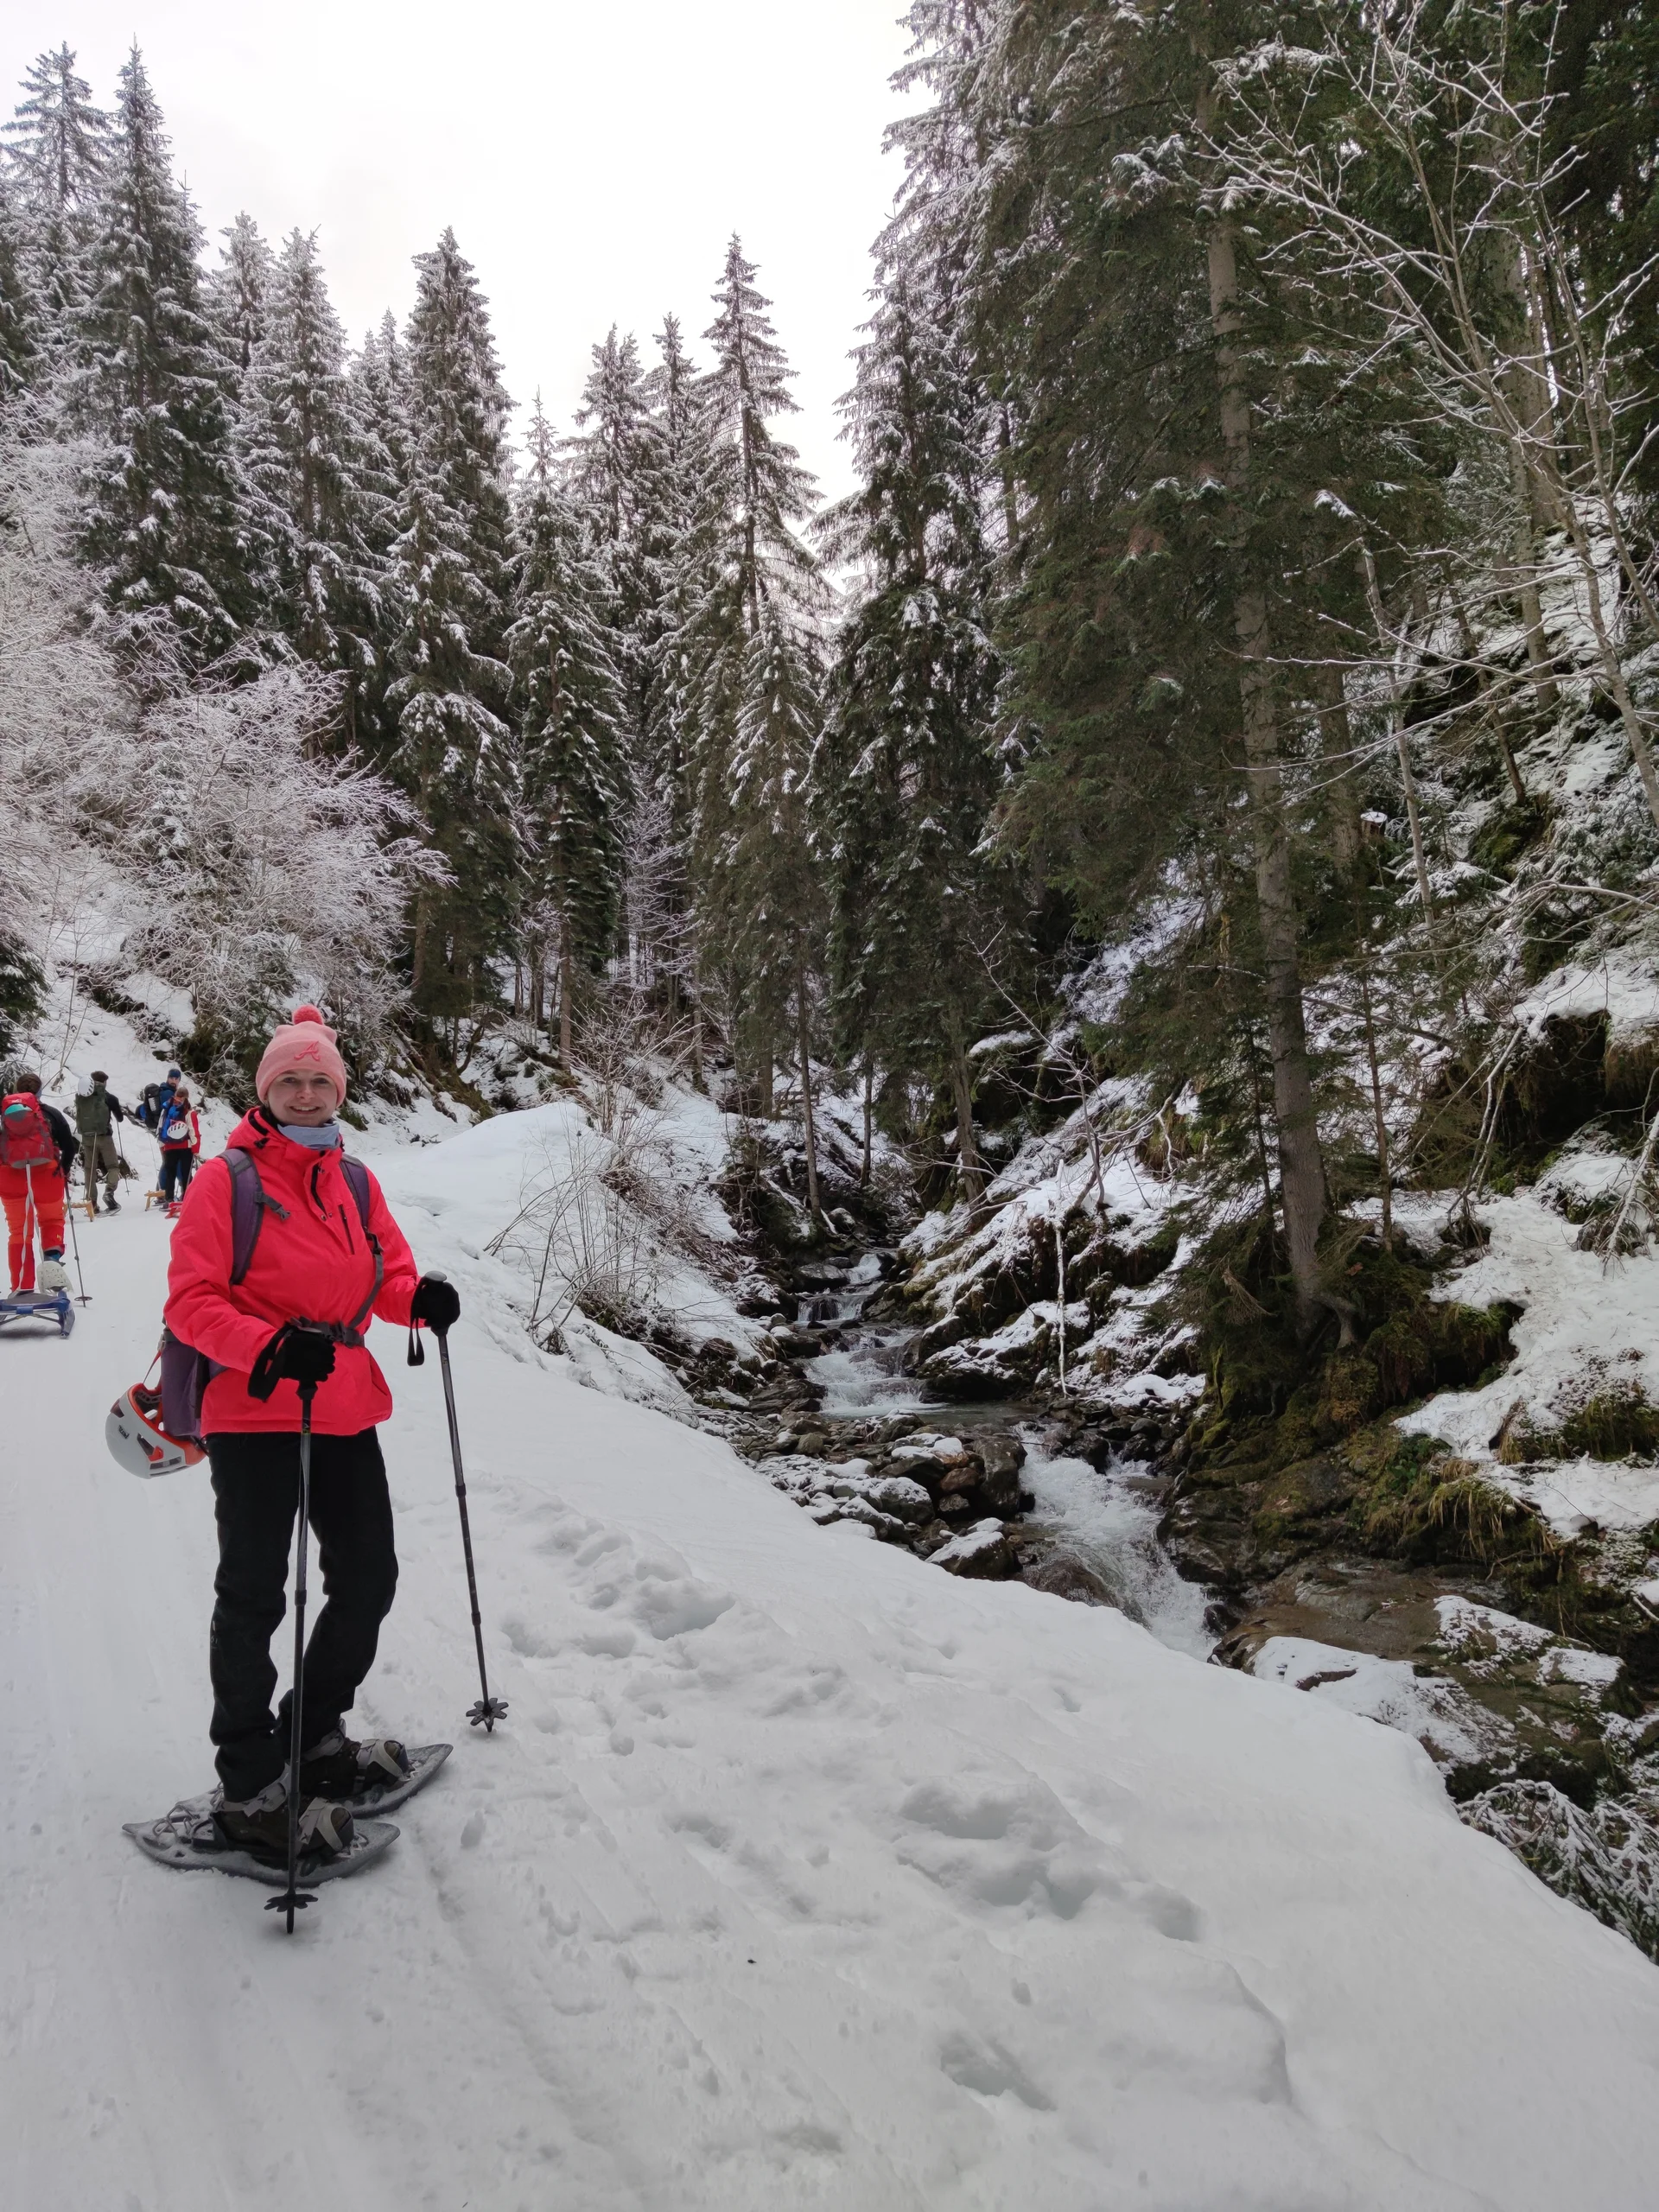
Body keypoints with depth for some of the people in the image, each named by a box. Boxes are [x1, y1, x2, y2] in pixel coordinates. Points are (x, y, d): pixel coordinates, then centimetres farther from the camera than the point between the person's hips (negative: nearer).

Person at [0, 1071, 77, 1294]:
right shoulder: (50, 1113, 3)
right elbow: (70, 1146, -2)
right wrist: (63, 1171, 11)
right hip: (46, 1174, -1)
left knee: (18, 1232, 12)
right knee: (52, 1221, 19)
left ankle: (22, 1288, 9)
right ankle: (52, 1258, -10)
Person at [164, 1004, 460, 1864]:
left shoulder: (356, 1182, 10)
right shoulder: (226, 1181, -7)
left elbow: (387, 1274, 13)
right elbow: (191, 1300, -12)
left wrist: (419, 1298, -11)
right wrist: (271, 1346, -29)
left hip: (347, 1413, 6)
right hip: (252, 1416, -6)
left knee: (369, 1581, 13)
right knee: (253, 1598, 4)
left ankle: (313, 1736, 34)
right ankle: (250, 1784, 20)